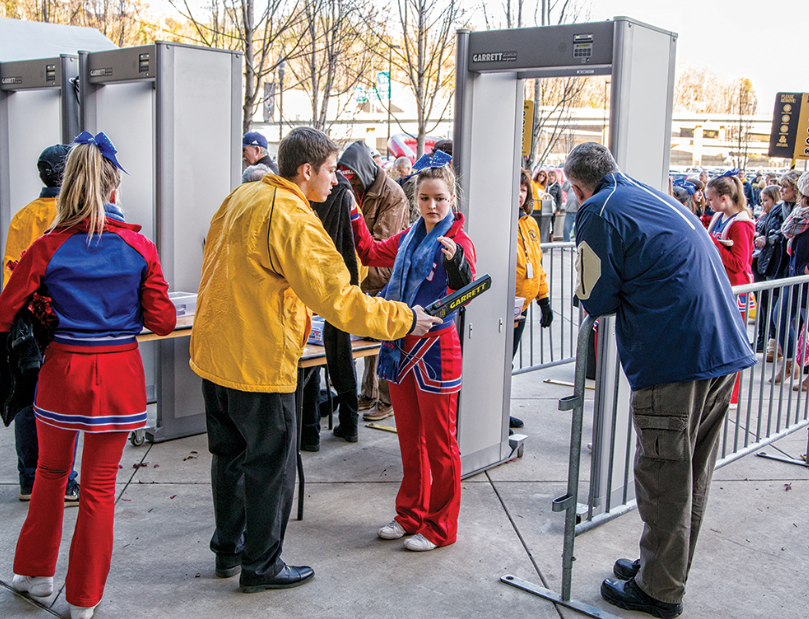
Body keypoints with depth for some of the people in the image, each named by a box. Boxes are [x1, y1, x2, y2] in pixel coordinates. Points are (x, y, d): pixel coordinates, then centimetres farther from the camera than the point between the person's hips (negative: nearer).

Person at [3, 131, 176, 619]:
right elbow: (163, 322, -5)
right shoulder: (140, 248, -7)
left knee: (51, 472, 24)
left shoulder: (48, 248, -8)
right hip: (119, 377, 0)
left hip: (62, 371, 1)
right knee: (100, 486, 11)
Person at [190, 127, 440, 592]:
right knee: (272, 465, 6)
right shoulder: (293, 219, -20)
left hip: (215, 352, 9)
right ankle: (261, 565, 19)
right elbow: (338, 299, -23)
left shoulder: (242, 197, 8)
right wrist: (403, 319, -13)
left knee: (230, 454, 20)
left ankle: (228, 548, 34)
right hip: (260, 362, -9)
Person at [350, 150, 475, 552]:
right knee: (409, 439, 17)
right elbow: (372, 252, 27)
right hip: (401, 346, 8)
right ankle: (411, 515, 32)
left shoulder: (456, 241, -11)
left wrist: (456, 263, -45)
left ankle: (441, 527, 16)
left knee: (439, 443, 2)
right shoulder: (408, 238, 10)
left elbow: (466, 288, -26)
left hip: (435, 348, -7)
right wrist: (353, 214, 23)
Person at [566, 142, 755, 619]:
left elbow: (597, 301, -4)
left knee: (664, 480, 4)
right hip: (725, 349, 9)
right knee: (693, 477, 17)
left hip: (675, 360, -9)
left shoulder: (600, 211, -7)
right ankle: (663, 568, 33)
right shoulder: (655, 196, 19)